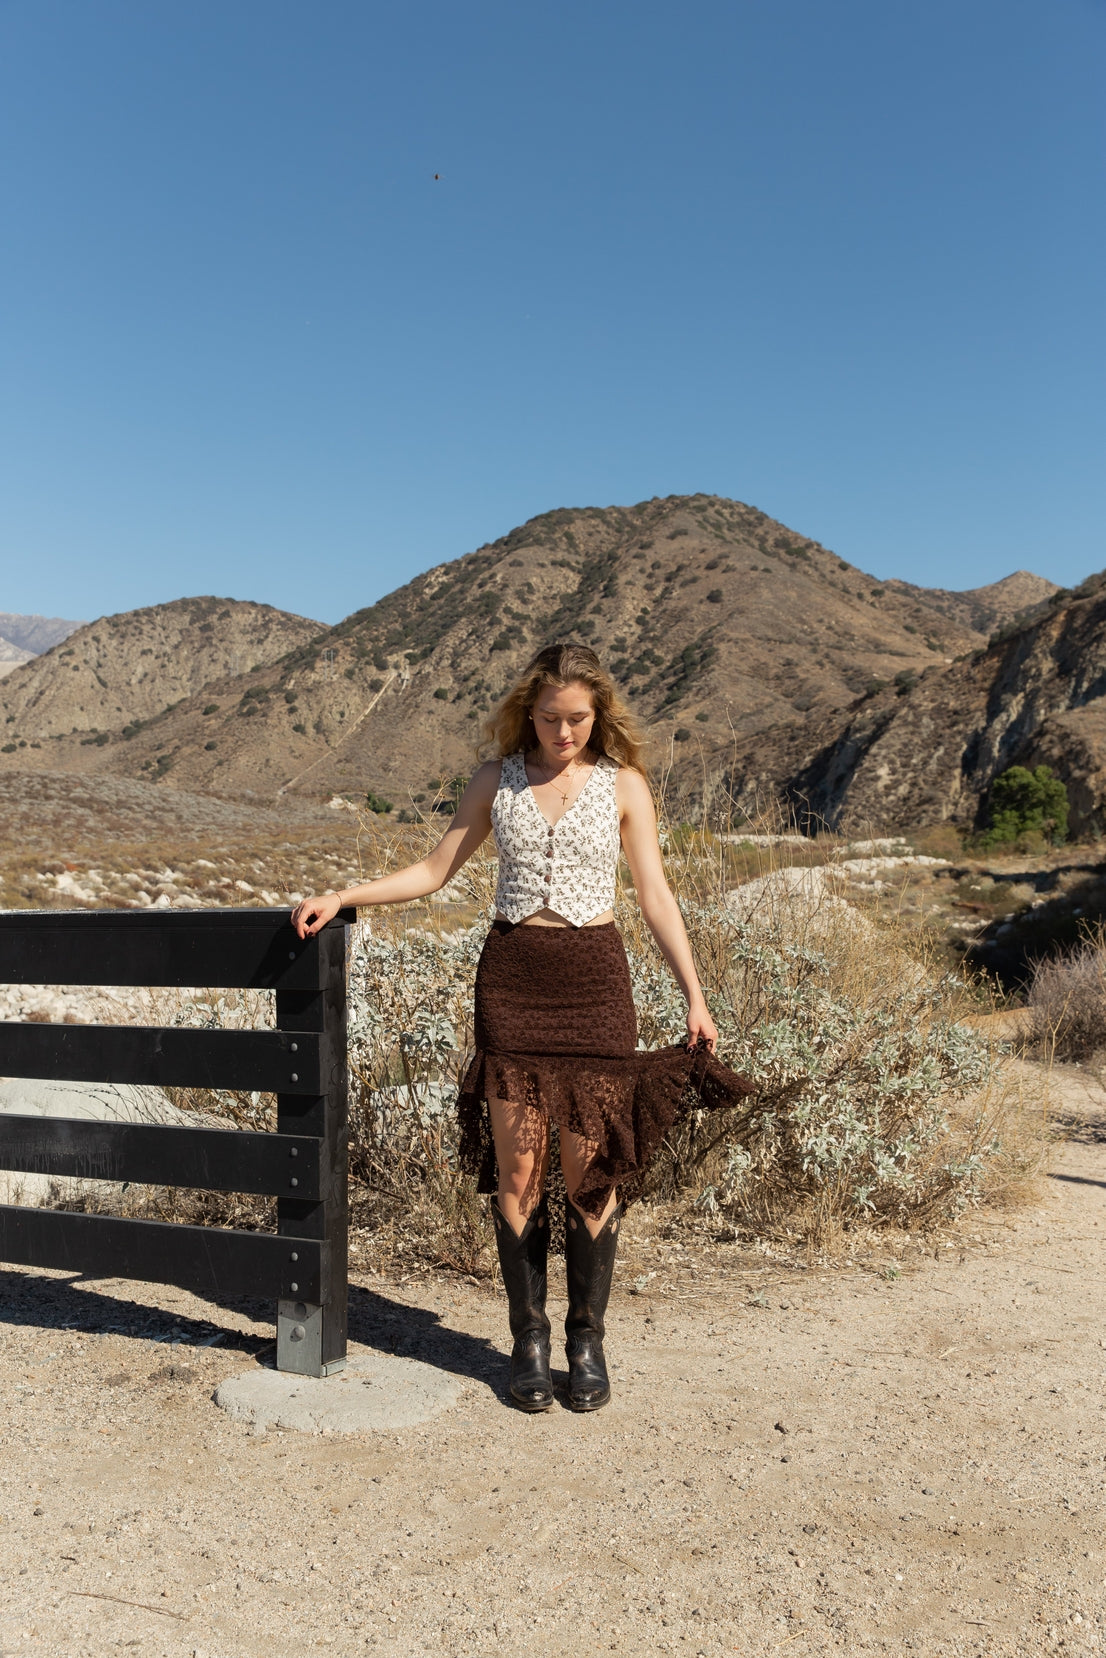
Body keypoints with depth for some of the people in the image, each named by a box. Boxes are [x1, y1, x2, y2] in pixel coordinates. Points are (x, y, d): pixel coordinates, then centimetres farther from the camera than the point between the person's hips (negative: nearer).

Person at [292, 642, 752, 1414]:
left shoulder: (624, 785, 4)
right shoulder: (497, 780, 7)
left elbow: (656, 896, 2)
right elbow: (434, 870, 12)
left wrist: (695, 996, -4)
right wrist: (342, 896, 2)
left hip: (594, 979, -1)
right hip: (511, 978, 1)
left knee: (593, 1167, 1)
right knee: (517, 1168, 2)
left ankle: (588, 1340, 17)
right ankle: (529, 1337, 17)